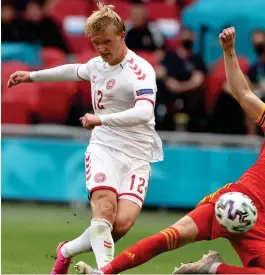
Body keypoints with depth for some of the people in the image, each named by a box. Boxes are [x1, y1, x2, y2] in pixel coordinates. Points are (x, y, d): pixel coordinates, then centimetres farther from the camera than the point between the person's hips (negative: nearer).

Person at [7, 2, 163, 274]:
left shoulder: (141, 71, -13)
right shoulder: (97, 64, 9)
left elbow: (143, 113, -30)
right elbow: (76, 71, 36)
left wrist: (102, 119, -38)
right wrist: (33, 76, 43)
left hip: (136, 156, -3)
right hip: (103, 147, 3)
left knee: (122, 223, -17)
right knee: (105, 206, -26)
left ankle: (68, 250, 8)